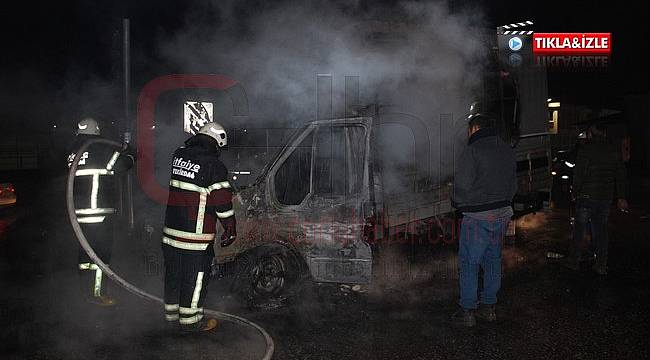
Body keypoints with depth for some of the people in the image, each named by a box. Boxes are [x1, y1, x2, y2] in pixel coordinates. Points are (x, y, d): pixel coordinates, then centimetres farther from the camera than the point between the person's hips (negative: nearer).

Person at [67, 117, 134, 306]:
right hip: (98, 211, -8)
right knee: (101, 250, -3)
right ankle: (96, 292, -1)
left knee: (86, 247, 17)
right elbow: (122, 163, -7)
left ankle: (86, 287, 28)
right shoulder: (100, 150, -11)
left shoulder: (73, 152, 12)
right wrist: (130, 155, 15)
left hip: (79, 209, 8)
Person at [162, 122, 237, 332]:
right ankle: (190, 320, 15)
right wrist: (230, 229, -3)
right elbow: (223, 201, -12)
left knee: (174, 274, 17)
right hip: (197, 235, -6)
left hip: (171, 229, 7)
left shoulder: (179, 156, 6)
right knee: (195, 277, 6)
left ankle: (172, 316, 29)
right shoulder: (214, 167, -13)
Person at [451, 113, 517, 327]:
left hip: (478, 216, -7)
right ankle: (489, 307, 25)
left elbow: (462, 184, -16)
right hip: (503, 213, 8)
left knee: (469, 263, 2)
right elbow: (513, 185, 14)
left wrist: (458, 203, 1)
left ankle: (467, 311, 7)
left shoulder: (473, 150, -13)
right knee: (493, 260, 16)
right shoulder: (507, 150, 11)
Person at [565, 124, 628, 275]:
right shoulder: (614, 151, 8)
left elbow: (579, 174, -14)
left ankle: (574, 261, 11)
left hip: (586, 196, -5)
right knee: (601, 230, 11)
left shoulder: (585, 149, -9)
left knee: (579, 230, 6)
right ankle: (601, 265, 12)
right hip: (606, 197, 5)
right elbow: (621, 175, 11)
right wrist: (621, 197, 15)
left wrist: (575, 192, -3)